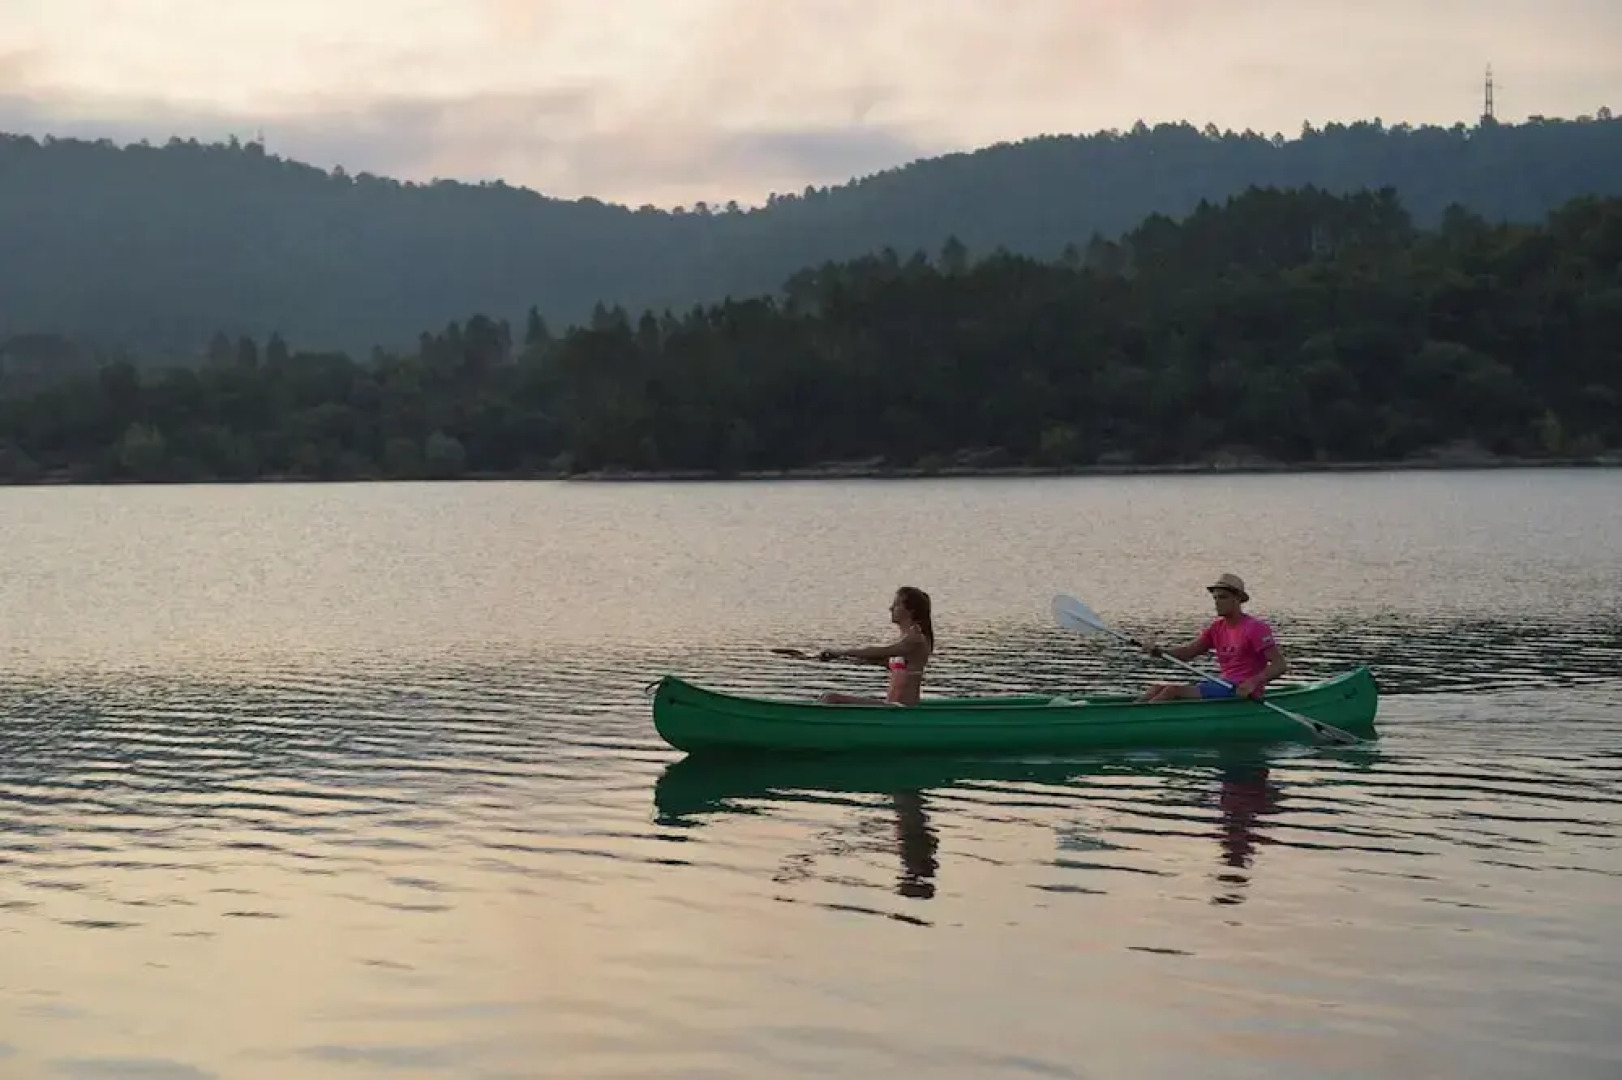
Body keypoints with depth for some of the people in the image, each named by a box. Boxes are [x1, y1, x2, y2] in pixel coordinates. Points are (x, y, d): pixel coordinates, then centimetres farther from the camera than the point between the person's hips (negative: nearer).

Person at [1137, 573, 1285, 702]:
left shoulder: (1255, 628, -10)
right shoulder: (1217, 627, 14)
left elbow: (1281, 665, -16)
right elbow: (1188, 652, 6)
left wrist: (1254, 683, -32)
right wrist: (1157, 650, -12)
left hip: (1242, 691, -9)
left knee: (1174, 691, -22)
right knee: (1159, 688, 0)